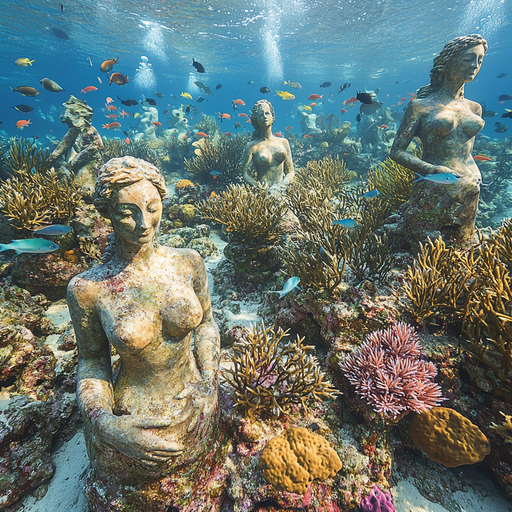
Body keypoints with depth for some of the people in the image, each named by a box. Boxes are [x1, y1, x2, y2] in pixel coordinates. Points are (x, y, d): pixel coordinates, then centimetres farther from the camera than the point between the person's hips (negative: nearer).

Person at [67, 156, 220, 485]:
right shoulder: (87, 288, -22)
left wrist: (210, 384, -8)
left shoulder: (188, 263, -15)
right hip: (135, 422, -1)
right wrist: (106, 425, -24)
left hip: (197, 409, 2)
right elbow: (92, 360, -8)